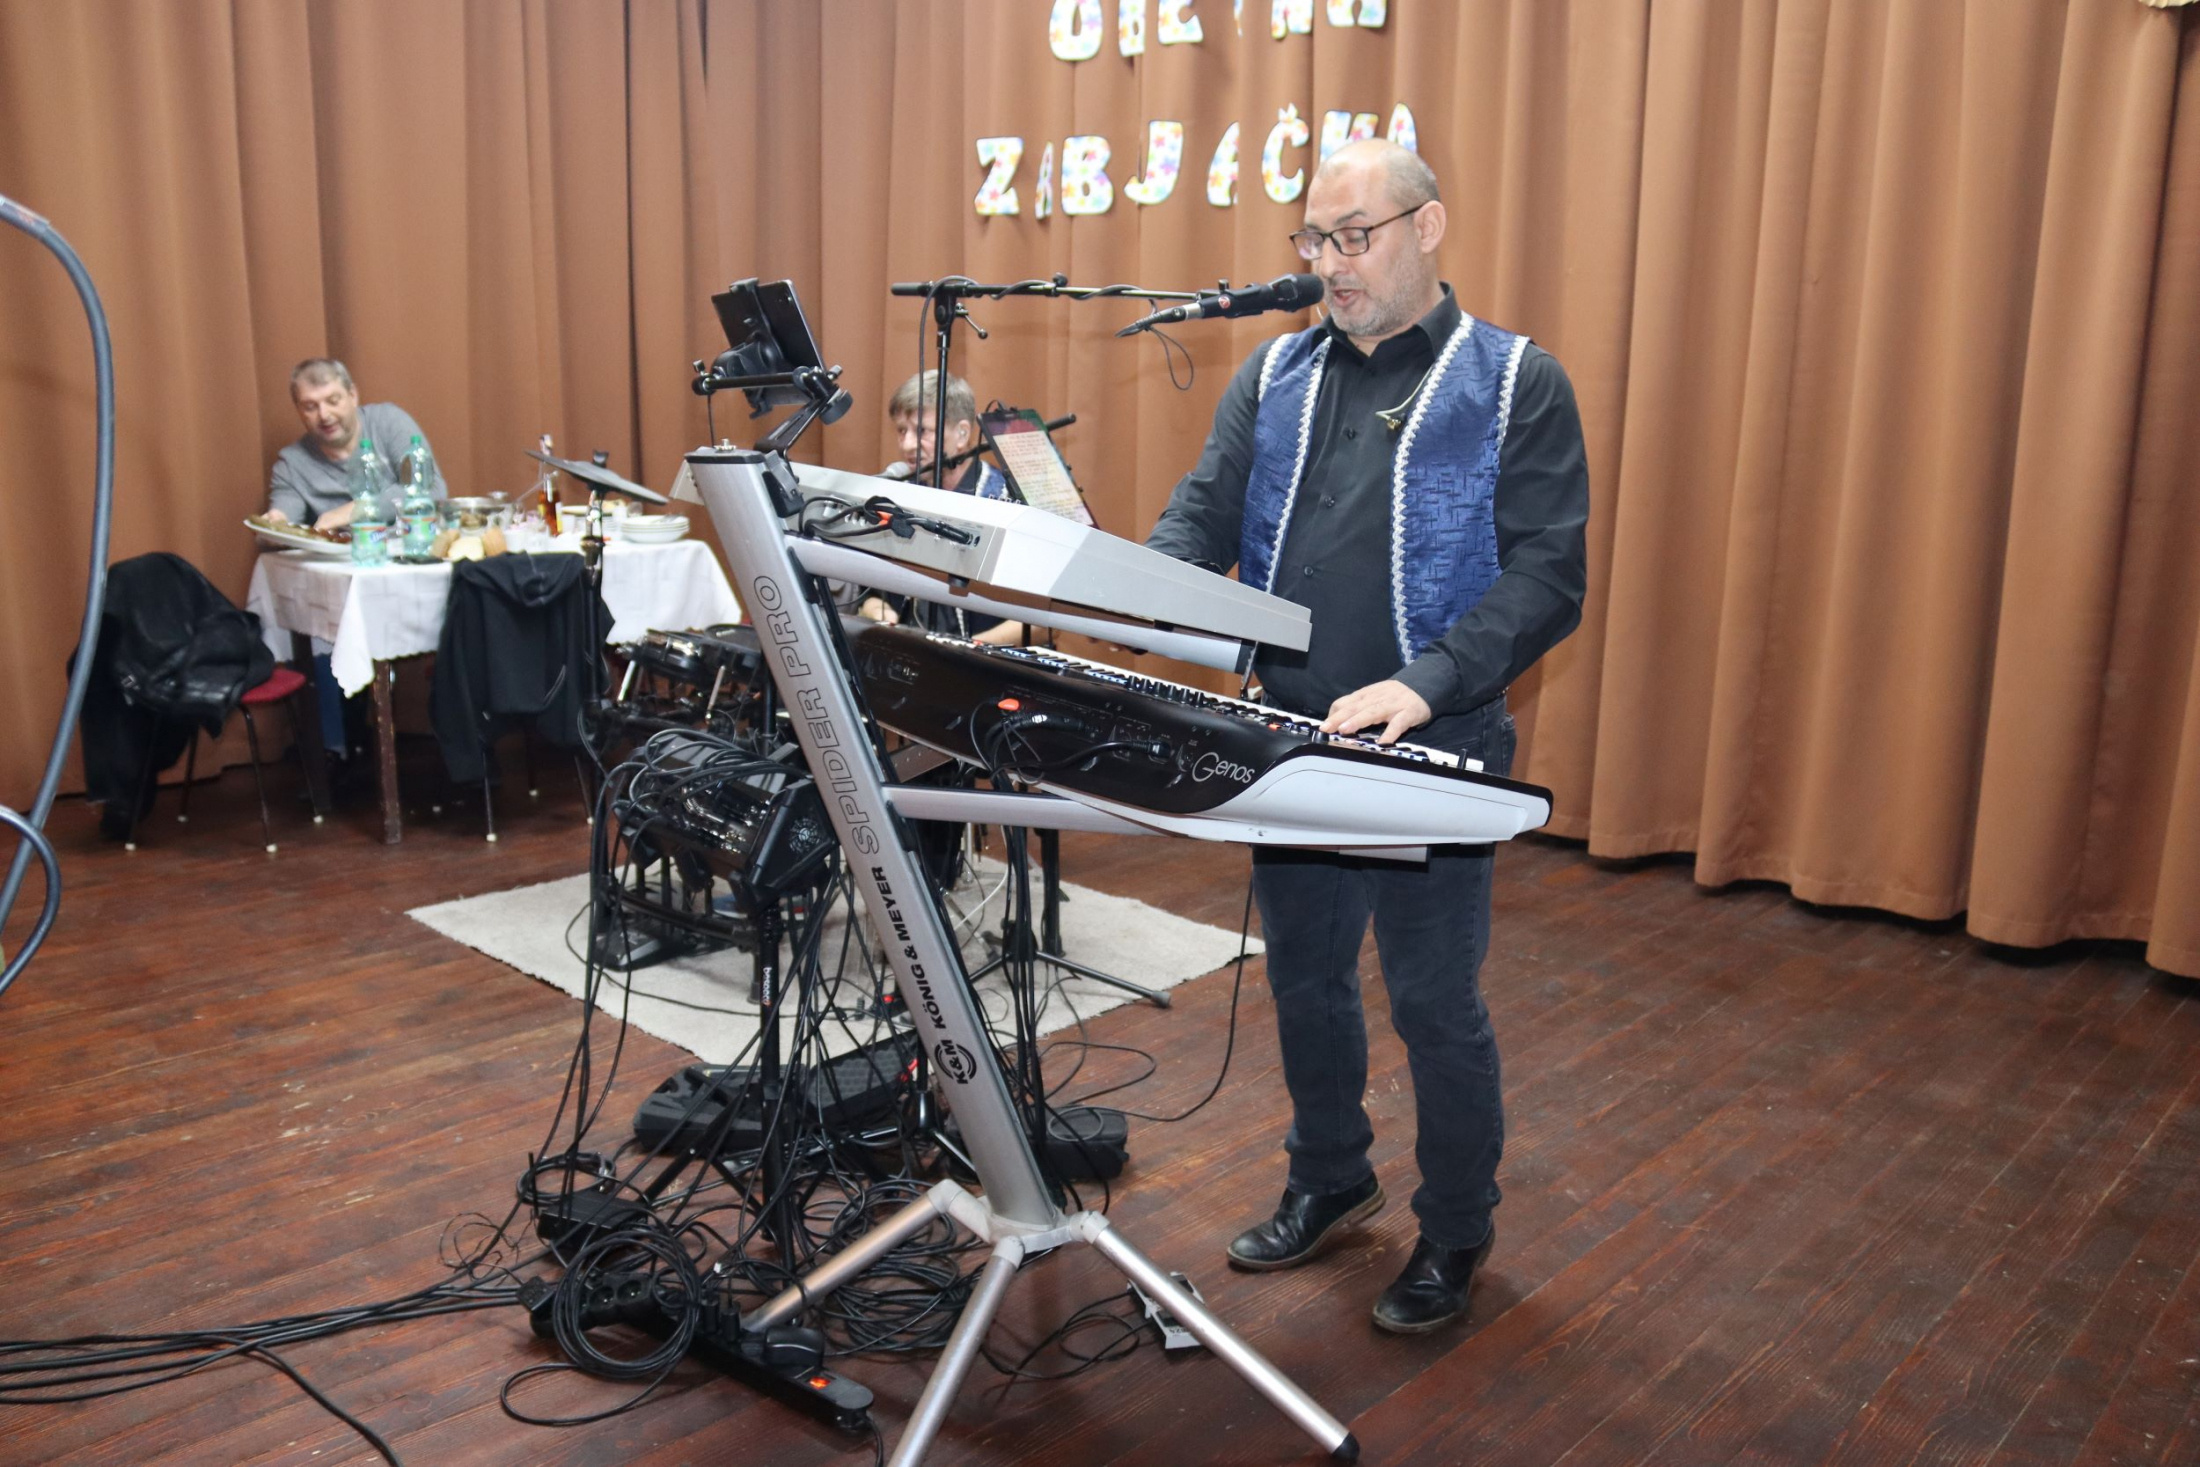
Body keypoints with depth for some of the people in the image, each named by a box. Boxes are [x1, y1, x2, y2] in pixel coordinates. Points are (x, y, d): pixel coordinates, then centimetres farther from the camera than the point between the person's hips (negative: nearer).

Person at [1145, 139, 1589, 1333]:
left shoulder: (1515, 382, -5)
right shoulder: (1275, 375, 10)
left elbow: (1548, 575, -12)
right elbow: (1203, 515, 5)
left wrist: (1424, 683, -26)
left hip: (1431, 753, -5)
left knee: (1433, 1002, 6)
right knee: (1304, 980, 18)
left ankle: (1455, 1232, 28)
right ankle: (1328, 1180, 41)